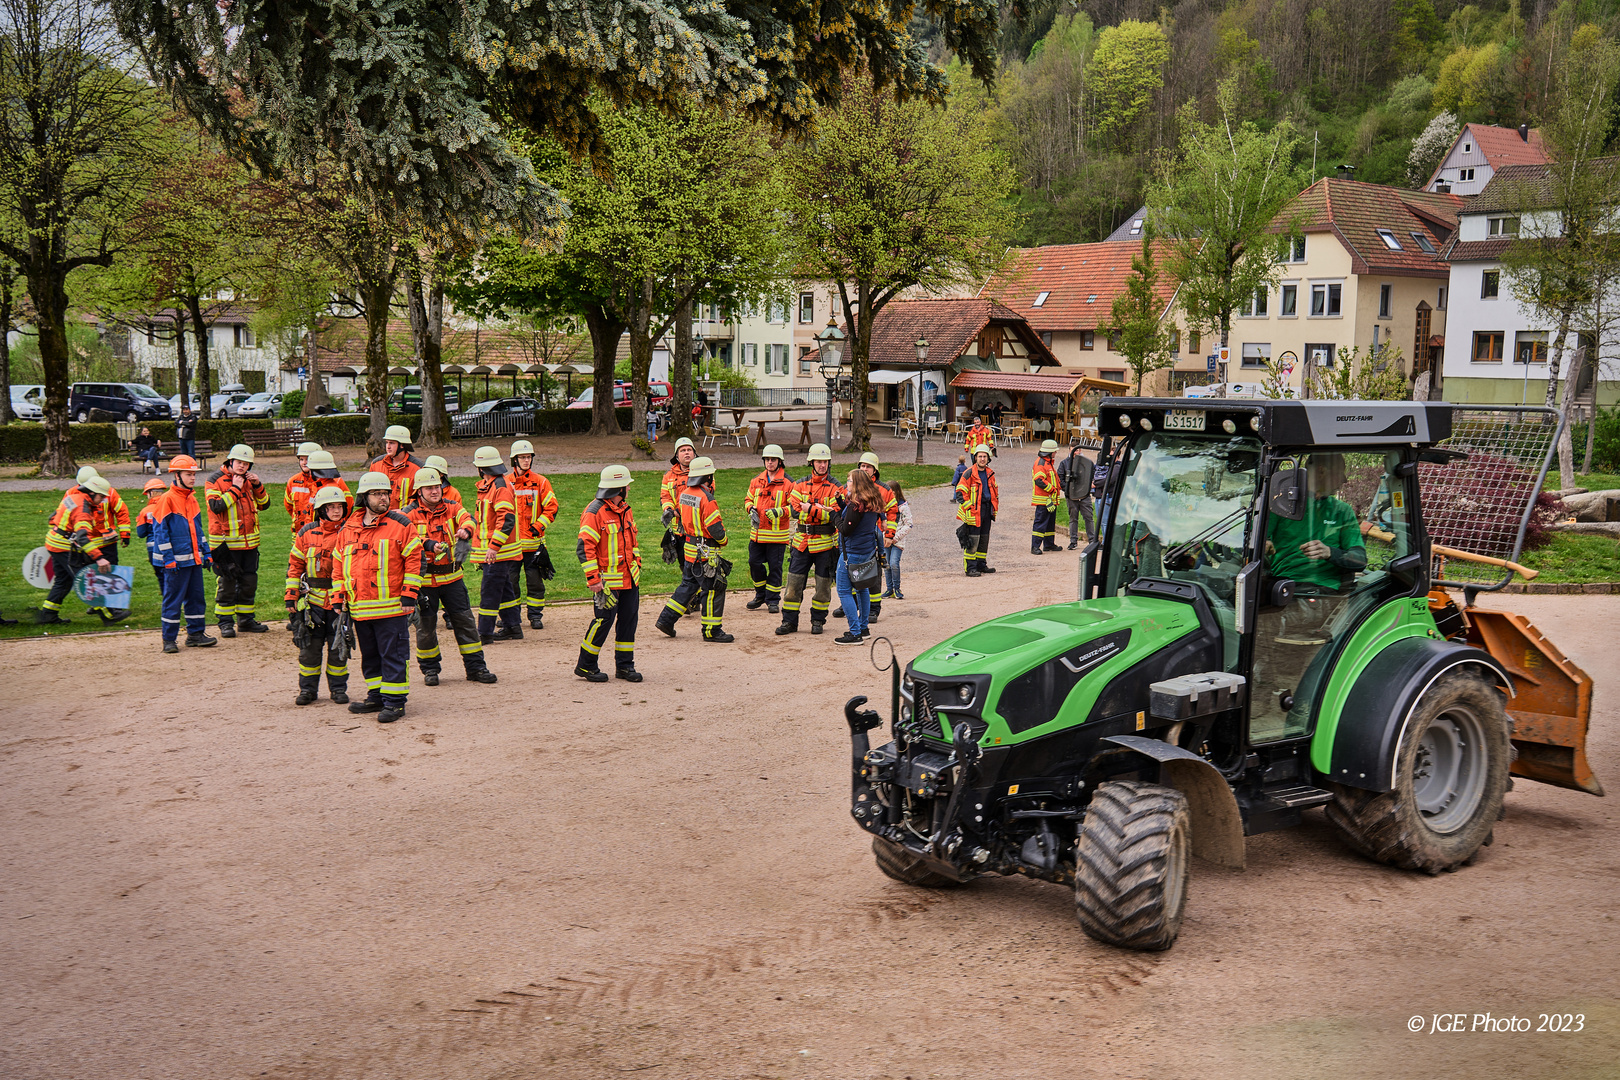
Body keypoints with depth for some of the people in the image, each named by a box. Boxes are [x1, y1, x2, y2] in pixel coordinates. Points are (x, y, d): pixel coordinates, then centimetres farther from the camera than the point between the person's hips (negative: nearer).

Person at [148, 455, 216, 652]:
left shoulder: (192, 499, 13)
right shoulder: (166, 500, -11)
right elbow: (160, 531, -12)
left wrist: (207, 553, 17)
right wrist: (168, 559, -16)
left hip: (195, 559, 8)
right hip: (177, 560, -8)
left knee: (197, 597, 11)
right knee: (173, 600, -1)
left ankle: (195, 634, 20)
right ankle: (169, 639, 6)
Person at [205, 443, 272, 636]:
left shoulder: (249, 481, 12)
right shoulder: (215, 481, -6)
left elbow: (264, 504, 13)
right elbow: (216, 506, -20)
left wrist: (257, 485, -2)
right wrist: (235, 488, -17)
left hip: (250, 541, 6)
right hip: (226, 542, -6)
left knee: (249, 581, 10)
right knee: (227, 582, -3)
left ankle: (246, 619, 21)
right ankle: (225, 622, 5)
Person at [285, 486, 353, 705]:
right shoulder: (306, 533, 4)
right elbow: (295, 565, 9)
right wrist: (291, 596, 3)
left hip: (339, 601, -2)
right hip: (312, 599, 2)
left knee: (338, 646, 5)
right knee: (309, 646, 5)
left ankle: (338, 688, 18)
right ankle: (307, 688, 17)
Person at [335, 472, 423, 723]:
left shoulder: (400, 524, -3)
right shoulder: (348, 529, 11)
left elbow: (414, 559, -5)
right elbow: (339, 565, 17)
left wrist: (409, 595, -10)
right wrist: (340, 599, 11)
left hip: (391, 607, -5)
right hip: (359, 608, 5)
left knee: (393, 655, -2)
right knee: (370, 655, 15)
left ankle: (394, 701, 3)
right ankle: (376, 697, 26)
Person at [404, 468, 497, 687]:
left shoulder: (451, 508, 5)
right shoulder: (410, 514, -3)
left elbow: (468, 519, -13)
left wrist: (466, 530, -37)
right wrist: (428, 544, -34)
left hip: (452, 576, 3)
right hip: (424, 579, -3)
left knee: (465, 619, 5)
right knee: (426, 624, 6)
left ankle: (475, 667, 13)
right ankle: (429, 669, 22)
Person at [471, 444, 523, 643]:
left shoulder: (500, 487, -17)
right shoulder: (488, 485, 16)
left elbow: (507, 519, -26)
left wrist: (494, 546, -29)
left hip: (498, 552, -10)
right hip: (494, 550, 10)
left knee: (490, 591, -7)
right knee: (504, 589, 15)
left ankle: (484, 633, -3)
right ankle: (511, 627, 22)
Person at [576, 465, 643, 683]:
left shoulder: (625, 510, 14)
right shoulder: (594, 513, -13)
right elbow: (584, 548, -16)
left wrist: (637, 565, 19)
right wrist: (593, 579, -19)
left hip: (629, 578, 8)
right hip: (608, 580, -8)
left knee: (629, 619, 8)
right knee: (604, 620, -4)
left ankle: (624, 665, 19)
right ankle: (585, 666, 10)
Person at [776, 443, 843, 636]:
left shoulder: (835, 487, -2)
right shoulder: (801, 485, 6)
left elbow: (835, 515, -13)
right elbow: (794, 509, -7)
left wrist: (811, 509, -19)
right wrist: (822, 510, -16)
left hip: (825, 543, -2)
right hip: (802, 542, 2)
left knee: (823, 584, 6)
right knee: (793, 583, 2)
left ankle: (818, 620, 21)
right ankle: (789, 621, 10)